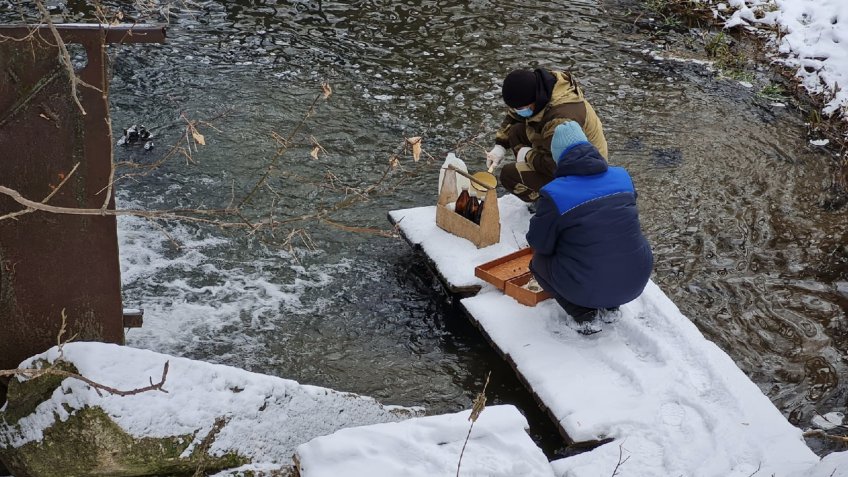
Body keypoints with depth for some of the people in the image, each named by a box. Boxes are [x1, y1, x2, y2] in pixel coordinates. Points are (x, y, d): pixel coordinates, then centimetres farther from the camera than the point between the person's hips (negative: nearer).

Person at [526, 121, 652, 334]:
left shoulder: (554, 194, -13)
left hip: (588, 289, -5)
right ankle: (611, 306, 20)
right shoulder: (622, 176, 2)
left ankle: (583, 315, 6)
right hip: (635, 284, 5)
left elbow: (540, 243, -4)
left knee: (539, 261, 23)